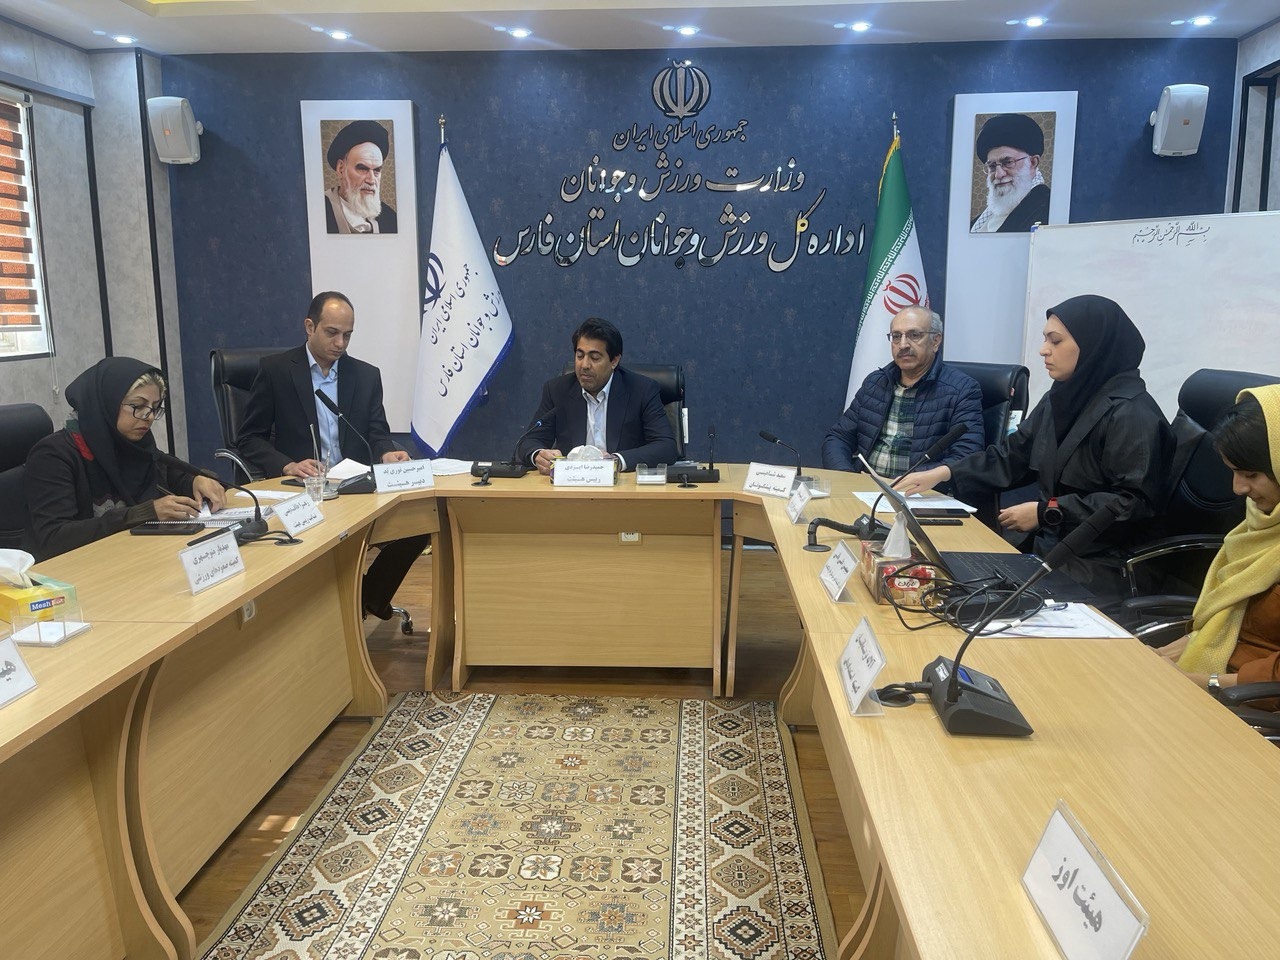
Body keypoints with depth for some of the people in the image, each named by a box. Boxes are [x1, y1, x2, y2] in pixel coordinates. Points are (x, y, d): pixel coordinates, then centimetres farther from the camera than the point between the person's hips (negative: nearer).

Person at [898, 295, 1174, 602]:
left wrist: (1047, 511, -16)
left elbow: (1134, 501, -18)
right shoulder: (1063, 399, 11)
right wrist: (942, 473, 3)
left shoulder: (1132, 413, -14)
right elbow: (1012, 456, 15)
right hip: (1051, 550, 7)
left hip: (1098, 570, -7)